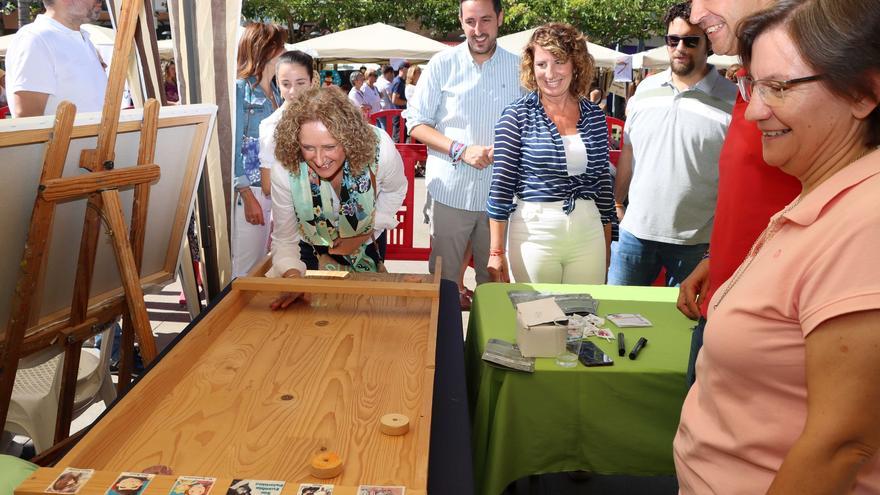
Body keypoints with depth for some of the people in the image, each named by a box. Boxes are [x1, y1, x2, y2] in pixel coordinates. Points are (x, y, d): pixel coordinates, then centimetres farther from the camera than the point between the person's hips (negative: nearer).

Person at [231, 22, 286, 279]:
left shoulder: (277, 92, 13)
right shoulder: (240, 90, -6)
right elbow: (232, 149, -10)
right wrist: (248, 197, -15)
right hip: (251, 192, -6)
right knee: (246, 270, -1)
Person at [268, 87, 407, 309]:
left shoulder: (379, 149, -34)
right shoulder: (284, 170, -34)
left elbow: (394, 191, -10)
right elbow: (284, 240, -23)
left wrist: (364, 234, -14)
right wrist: (292, 275, -42)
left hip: (365, 247, 1)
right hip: (310, 249, -1)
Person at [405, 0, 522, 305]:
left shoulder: (518, 68, 4)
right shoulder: (442, 64, -1)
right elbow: (417, 123, -1)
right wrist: (461, 150, -15)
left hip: (500, 194, 2)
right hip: (450, 191, -1)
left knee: (494, 278, 12)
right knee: (444, 279, 7)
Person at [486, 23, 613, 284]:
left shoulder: (595, 116, 6)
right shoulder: (517, 115, -5)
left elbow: (603, 180, 12)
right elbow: (501, 184, -6)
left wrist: (608, 247, 13)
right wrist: (496, 252, -8)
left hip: (589, 233, 3)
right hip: (533, 233, -3)